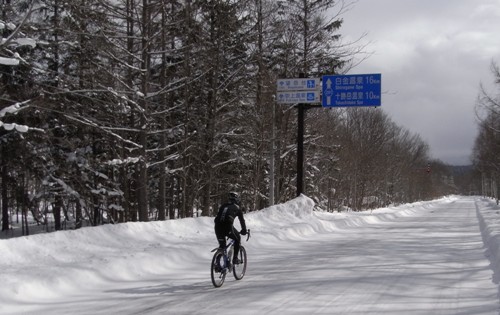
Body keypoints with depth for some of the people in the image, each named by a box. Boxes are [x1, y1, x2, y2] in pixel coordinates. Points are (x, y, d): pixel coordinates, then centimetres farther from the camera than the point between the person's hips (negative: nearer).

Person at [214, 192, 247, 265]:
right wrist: (244, 230, 31)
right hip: (228, 226, -4)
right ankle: (235, 258, 14)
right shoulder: (237, 208, 16)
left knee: (222, 245, 20)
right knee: (237, 239, 22)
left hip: (218, 227, 4)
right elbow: (242, 220, 20)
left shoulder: (223, 206, 27)